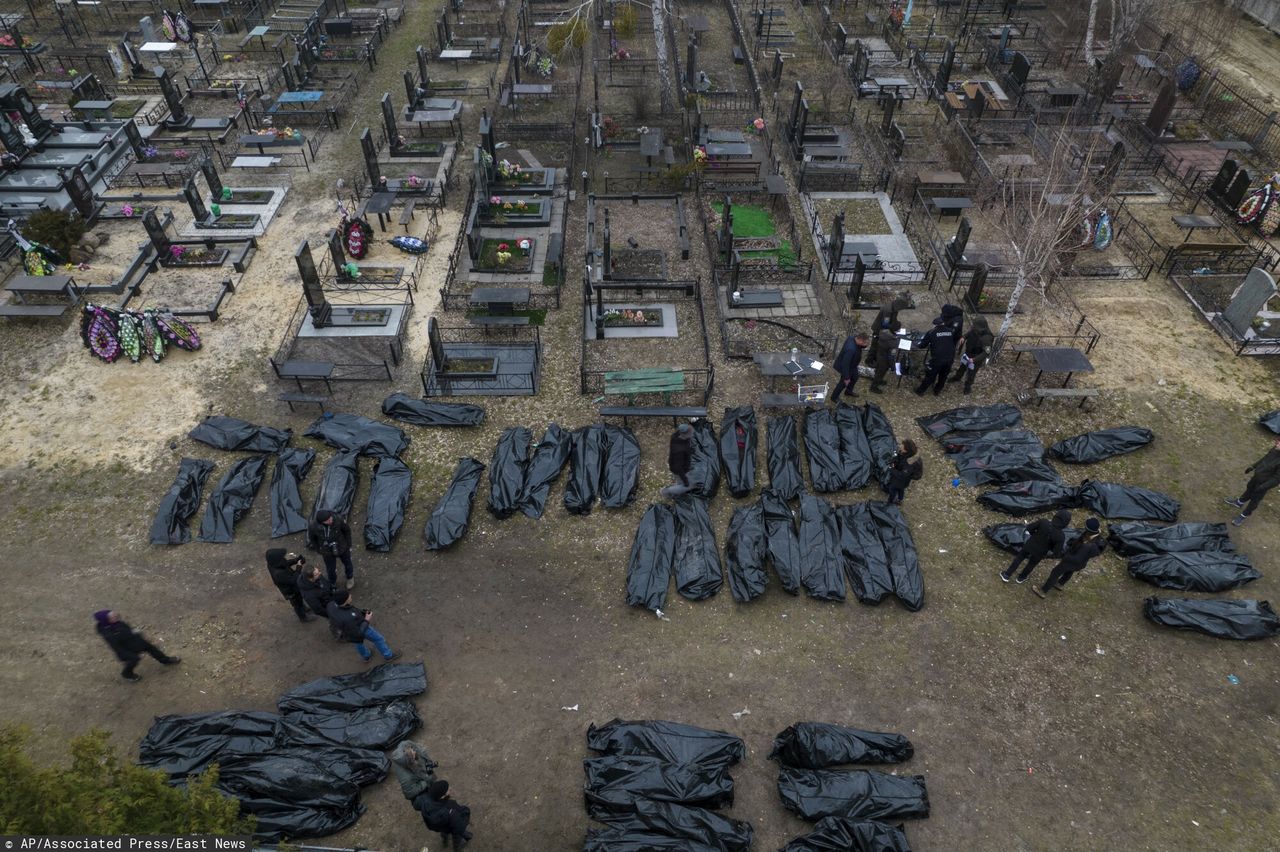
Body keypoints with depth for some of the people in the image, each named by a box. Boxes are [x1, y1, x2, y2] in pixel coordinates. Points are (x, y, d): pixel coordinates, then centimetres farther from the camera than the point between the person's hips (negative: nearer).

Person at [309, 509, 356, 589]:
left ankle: (350, 578, 59)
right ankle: (332, 583, 55)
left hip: (342, 548, 0)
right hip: (327, 552, 0)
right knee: (331, 570, 22)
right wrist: (319, 550, 0)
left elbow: (347, 530, -13)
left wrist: (349, 545, -3)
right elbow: (311, 538, -8)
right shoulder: (313, 527, -32)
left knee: (347, 563, 26)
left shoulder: (338, 519, -34)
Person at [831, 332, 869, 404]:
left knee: (855, 377, 29)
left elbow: (861, 346, 1)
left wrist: (866, 343, -24)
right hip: (844, 366, -8)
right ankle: (834, 398, 38)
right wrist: (846, 378, -26)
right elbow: (845, 364, -36)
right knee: (844, 383, 14)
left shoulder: (854, 337, -20)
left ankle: (848, 391, 56)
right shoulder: (850, 349, -44)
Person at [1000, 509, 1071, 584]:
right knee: (1032, 564, 29)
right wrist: (1050, 545, -2)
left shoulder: (1044, 522, -28)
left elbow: (1029, 527, -15)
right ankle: (1021, 577, 52)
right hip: (1040, 553, -1)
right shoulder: (1060, 536, -31)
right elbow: (1057, 551, -22)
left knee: (1019, 558, 26)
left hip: (1030, 545, 1)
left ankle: (1007, 575, 36)